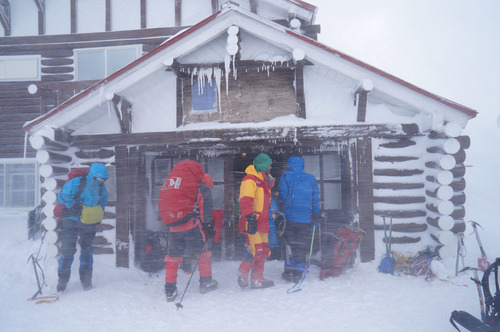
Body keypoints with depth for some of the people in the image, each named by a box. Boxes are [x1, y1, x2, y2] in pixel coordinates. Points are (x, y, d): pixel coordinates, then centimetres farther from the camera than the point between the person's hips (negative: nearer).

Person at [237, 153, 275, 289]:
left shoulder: (264, 181, 21)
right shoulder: (250, 180, -10)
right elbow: (245, 201, -19)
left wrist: (273, 214, 28)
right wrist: (250, 218, -24)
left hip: (262, 222, 9)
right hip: (251, 222, -9)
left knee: (263, 251, 8)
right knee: (256, 250, -12)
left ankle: (257, 279, 17)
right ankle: (242, 273, 9)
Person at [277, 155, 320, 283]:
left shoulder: (286, 177, -3)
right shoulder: (311, 178, 6)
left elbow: (282, 196, -7)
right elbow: (315, 198, 6)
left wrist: (279, 202, 13)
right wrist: (316, 214, 14)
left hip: (289, 216, -2)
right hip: (305, 218, 2)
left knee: (289, 244, 9)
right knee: (301, 245, 8)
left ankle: (289, 271, 11)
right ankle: (298, 273, 12)